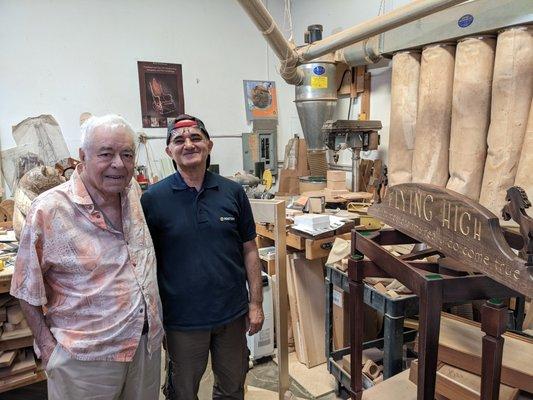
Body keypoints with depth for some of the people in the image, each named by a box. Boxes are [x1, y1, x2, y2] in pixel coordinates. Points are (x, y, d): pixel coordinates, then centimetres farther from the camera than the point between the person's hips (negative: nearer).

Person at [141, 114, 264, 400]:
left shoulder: (233, 193, -4)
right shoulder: (153, 198, -9)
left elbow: (249, 250, 1)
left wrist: (256, 303, 0)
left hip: (233, 313, 2)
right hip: (182, 318, -2)